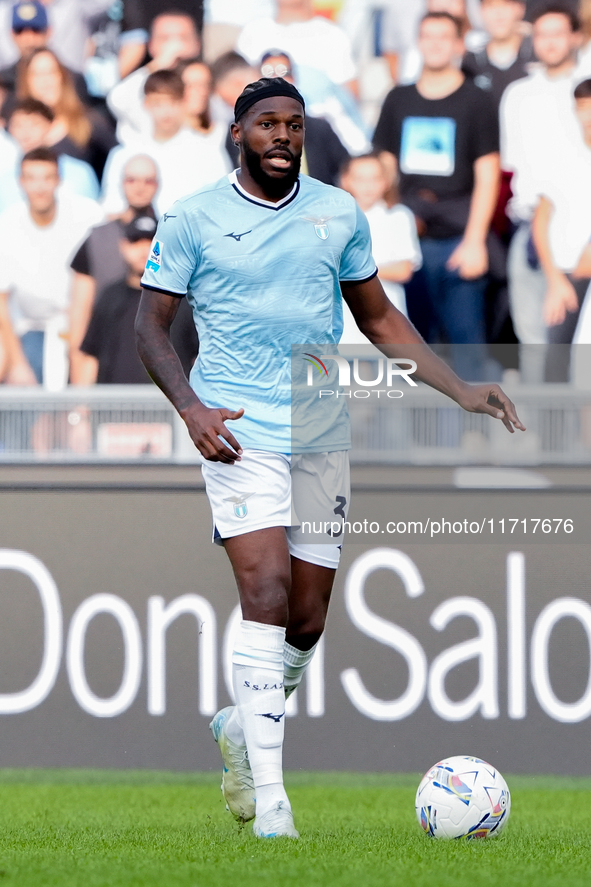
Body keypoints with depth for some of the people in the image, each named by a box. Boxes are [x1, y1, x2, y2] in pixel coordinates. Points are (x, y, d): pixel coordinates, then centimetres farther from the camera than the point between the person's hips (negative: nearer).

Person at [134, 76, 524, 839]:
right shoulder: (192, 220, -2)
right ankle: (269, 792, -18)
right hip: (239, 432, -4)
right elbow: (151, 324, 1)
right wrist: (190, 406, -16)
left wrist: (459, 389, 9)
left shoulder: (339, 214, 9)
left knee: (307, 620, 5)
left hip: (322, 434, 4)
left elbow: (378, 317, 18)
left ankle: (243, 726, 34)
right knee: (266, 596, -19)